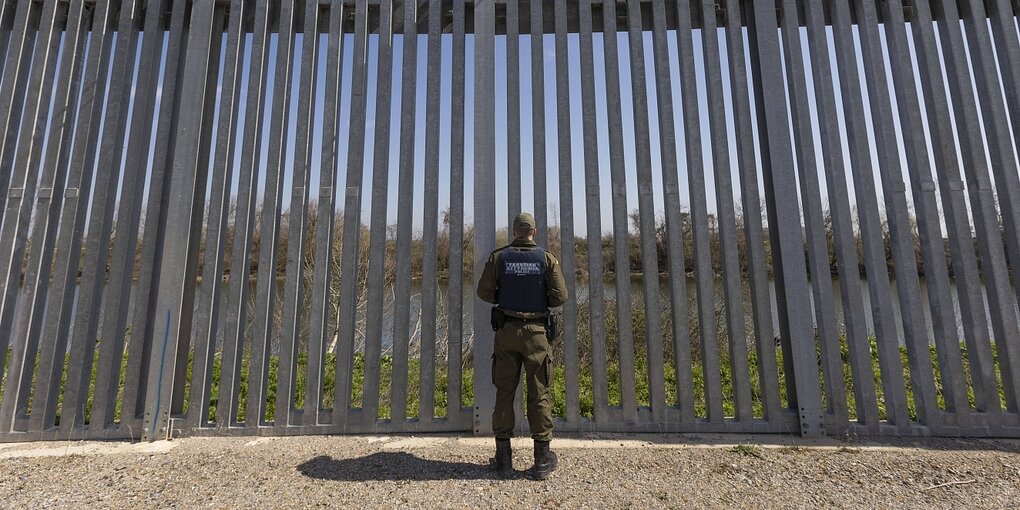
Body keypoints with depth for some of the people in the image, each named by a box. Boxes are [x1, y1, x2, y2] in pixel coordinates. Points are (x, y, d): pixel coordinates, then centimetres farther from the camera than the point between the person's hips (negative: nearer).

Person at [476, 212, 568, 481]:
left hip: (506, 330, 1)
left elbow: (484, 291, -3)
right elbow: (560, 296, -6)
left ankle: (504, 459, 17)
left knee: (504, 393, 10)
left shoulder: (498, 256, -1)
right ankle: (542, 460, 14)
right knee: (539, 394, 7)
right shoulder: (547, 258, -3)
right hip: (536, 331, -1)